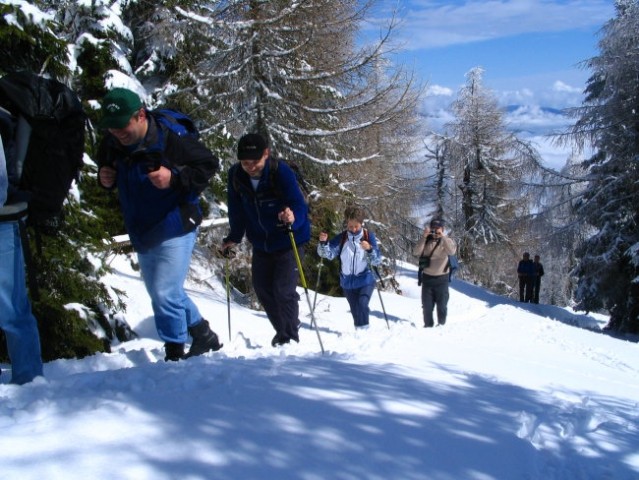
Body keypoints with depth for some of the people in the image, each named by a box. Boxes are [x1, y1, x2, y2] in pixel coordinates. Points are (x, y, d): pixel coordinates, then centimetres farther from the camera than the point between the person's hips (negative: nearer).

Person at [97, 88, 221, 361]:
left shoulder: (170, 138, -22)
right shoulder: (111, 144, -5)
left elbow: (209, 164, -14)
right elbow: (106, 170, 14)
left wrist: (175, 179, -27)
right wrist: (104, 179, -10)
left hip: (175, 228, -7)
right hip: (141, 233, 8)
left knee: (165, 293, -11)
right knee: (161, 294, 18)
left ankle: (175, 354, 7)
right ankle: (204, 336, 36)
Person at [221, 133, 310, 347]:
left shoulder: (281, 172, -28)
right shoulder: (235, 175, -14)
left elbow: (300, 206, -32)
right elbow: (237, 210, -1)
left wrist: (292, 218, -53)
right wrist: (234, 237, 3)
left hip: (290, 240, -6)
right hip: (261, 243, 6)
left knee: (283, 290, -13)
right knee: (262, 289, 14)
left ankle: (289, 338, 3)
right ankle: (283, 330, 35)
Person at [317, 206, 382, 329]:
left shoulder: (369, 236, -7)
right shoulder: (341, 238, -3)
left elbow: (377, 261, -11)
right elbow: (328, 254, -10)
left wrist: (369, 249, -30)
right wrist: (323, 242, -28)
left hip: (366, 281, -2)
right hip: (348, 282, 3)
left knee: (362, 304, -24)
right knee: (355, 311, 13)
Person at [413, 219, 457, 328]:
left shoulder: (447, 240, -2)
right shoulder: (426, 241, 4)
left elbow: (452, 251, -23)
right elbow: (416, 252, -12)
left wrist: (443, 236, -24)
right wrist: (424, 236, -18)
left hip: (441, 278, -2)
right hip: (427, 278, 2)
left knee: (442, 305, 4)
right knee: (427, 305, 8)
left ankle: (442, 325, 16)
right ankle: (428, 325, 20)